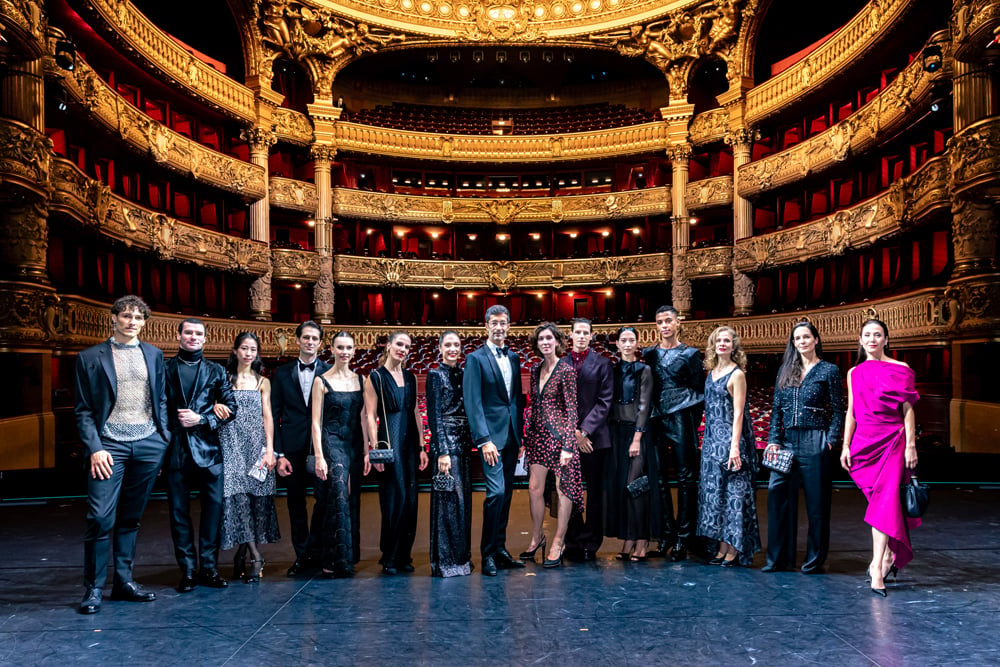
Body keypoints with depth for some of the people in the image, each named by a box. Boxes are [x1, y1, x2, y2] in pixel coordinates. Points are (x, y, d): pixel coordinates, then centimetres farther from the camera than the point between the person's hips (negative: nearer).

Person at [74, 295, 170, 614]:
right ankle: (93, 589, 6)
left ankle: (123, 581, 21)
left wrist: (164, 437, 5)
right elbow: (83, 409, 0)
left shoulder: (154, 355, 12)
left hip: (148, 445, 3)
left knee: (131, 517, 11)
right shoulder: (91, 357, 3)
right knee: (101, 518, -7)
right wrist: (94, 448, -10)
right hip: (109, 445, -3)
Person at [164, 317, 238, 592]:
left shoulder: (215, 371, 10)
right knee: (179, 510, 4)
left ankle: (209, 568, 11)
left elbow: (231, 407, 5)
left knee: (214, 507, -1)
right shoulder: (164, 368, 8)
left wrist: (201, 420, -7)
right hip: (175, 448, 0)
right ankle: (187, 570, 14)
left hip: (208, 448, 1)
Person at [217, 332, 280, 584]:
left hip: (256, 444, 2)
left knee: (256, 495, -2)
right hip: (231, 443, -2)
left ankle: (241, 555, 9)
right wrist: (215, 405, -16)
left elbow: (267, 416, 7)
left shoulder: (262, 382, 12)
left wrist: (270, 449, -2)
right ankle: (255, 556, -11)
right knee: (237, 495, -12)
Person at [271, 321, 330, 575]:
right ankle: (301, 555, 21)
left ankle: (315, 551, 18)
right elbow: (274, 414, 4)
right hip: (293, 447, 2)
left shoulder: (330, 372, 1)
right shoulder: (283, 373, 6)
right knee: (296, 503, 9)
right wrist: (278, 453, -2)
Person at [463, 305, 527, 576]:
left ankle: (500, 550, 19)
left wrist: (520, 433, 10)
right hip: (491, 435, -6)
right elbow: (473, 402, -10)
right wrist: (484, 440, -16)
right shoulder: (476, 359, -4)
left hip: (512, 435, 6)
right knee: (496, 492, -11)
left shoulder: (514, 358, 14)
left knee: (506, 494, 9)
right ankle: (488, 554, 1)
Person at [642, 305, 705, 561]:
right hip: (655, 421, 3)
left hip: (681, 420, -3)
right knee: (658, 477, 4)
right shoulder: (648, 354, 13)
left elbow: (699, 390, 6)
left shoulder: (690, 354, 6)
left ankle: (682, 538, 4)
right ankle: (665, 534, 13)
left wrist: (693, 423, -1)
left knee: (686, 478, -2)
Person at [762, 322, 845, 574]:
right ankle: (778, 558, 10)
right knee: (778, 496, 0)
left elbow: (838, 410, 1)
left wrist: (830, 441, -9)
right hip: (786, 442, 4)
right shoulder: (785, 371, 13)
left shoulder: (829, 371, 2)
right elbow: (776, 409, 12)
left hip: (814, 442, -4)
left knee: (816, 501, 2)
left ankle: (814, 560, 14)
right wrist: (774, 440, 2)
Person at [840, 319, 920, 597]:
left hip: (892, 441, -3)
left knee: (885, 500, -11)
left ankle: (877, 566, -12)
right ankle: (889, 555, 22)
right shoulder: (855, 373, 11)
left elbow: (908, 410, 0)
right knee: (878, 501, 7)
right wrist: (846, 445, 6)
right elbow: (851, 411, 11)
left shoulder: (900, 370, 2)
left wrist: (911, 444, -6)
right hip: (863, 441, 3)